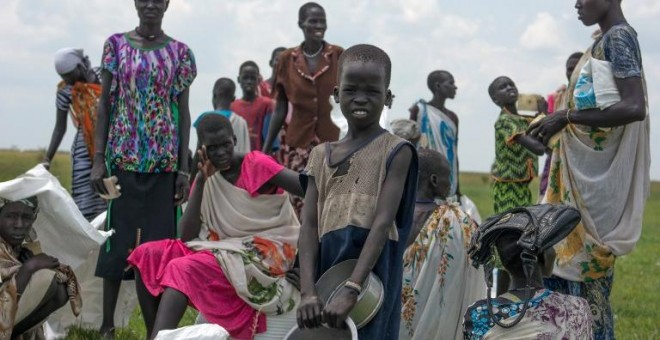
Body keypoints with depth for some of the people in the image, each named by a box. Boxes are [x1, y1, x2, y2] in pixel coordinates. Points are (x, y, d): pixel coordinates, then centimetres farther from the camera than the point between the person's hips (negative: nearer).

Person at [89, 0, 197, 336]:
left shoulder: (180, 52, 5)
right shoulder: (116, 44, 4)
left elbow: (183, 113, 5)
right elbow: (104, 104, 4)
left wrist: (184, 168, 0)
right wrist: (98, 159, -4)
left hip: (164, 159, 1)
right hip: (124, 157, 0)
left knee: (161, 237, 2)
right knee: (118, 236, 2)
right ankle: (107, 324, 10)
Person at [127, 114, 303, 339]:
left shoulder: (255, 164, -10)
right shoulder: (208, 179, 7)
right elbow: (187, 236, -4)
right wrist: (200, 181, -12)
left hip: (266, 252, -7)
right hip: (225, 250, 7)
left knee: (184, 269, -29)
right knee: (148, 255, -6)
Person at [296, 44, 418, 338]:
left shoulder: (395, 152, 0)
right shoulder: (322, 156, 14)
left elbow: (382, 223, -10)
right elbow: (309, 225, 5)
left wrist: (351, 289, -21)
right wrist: (308, 291, -10)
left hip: (371, 277, -5)